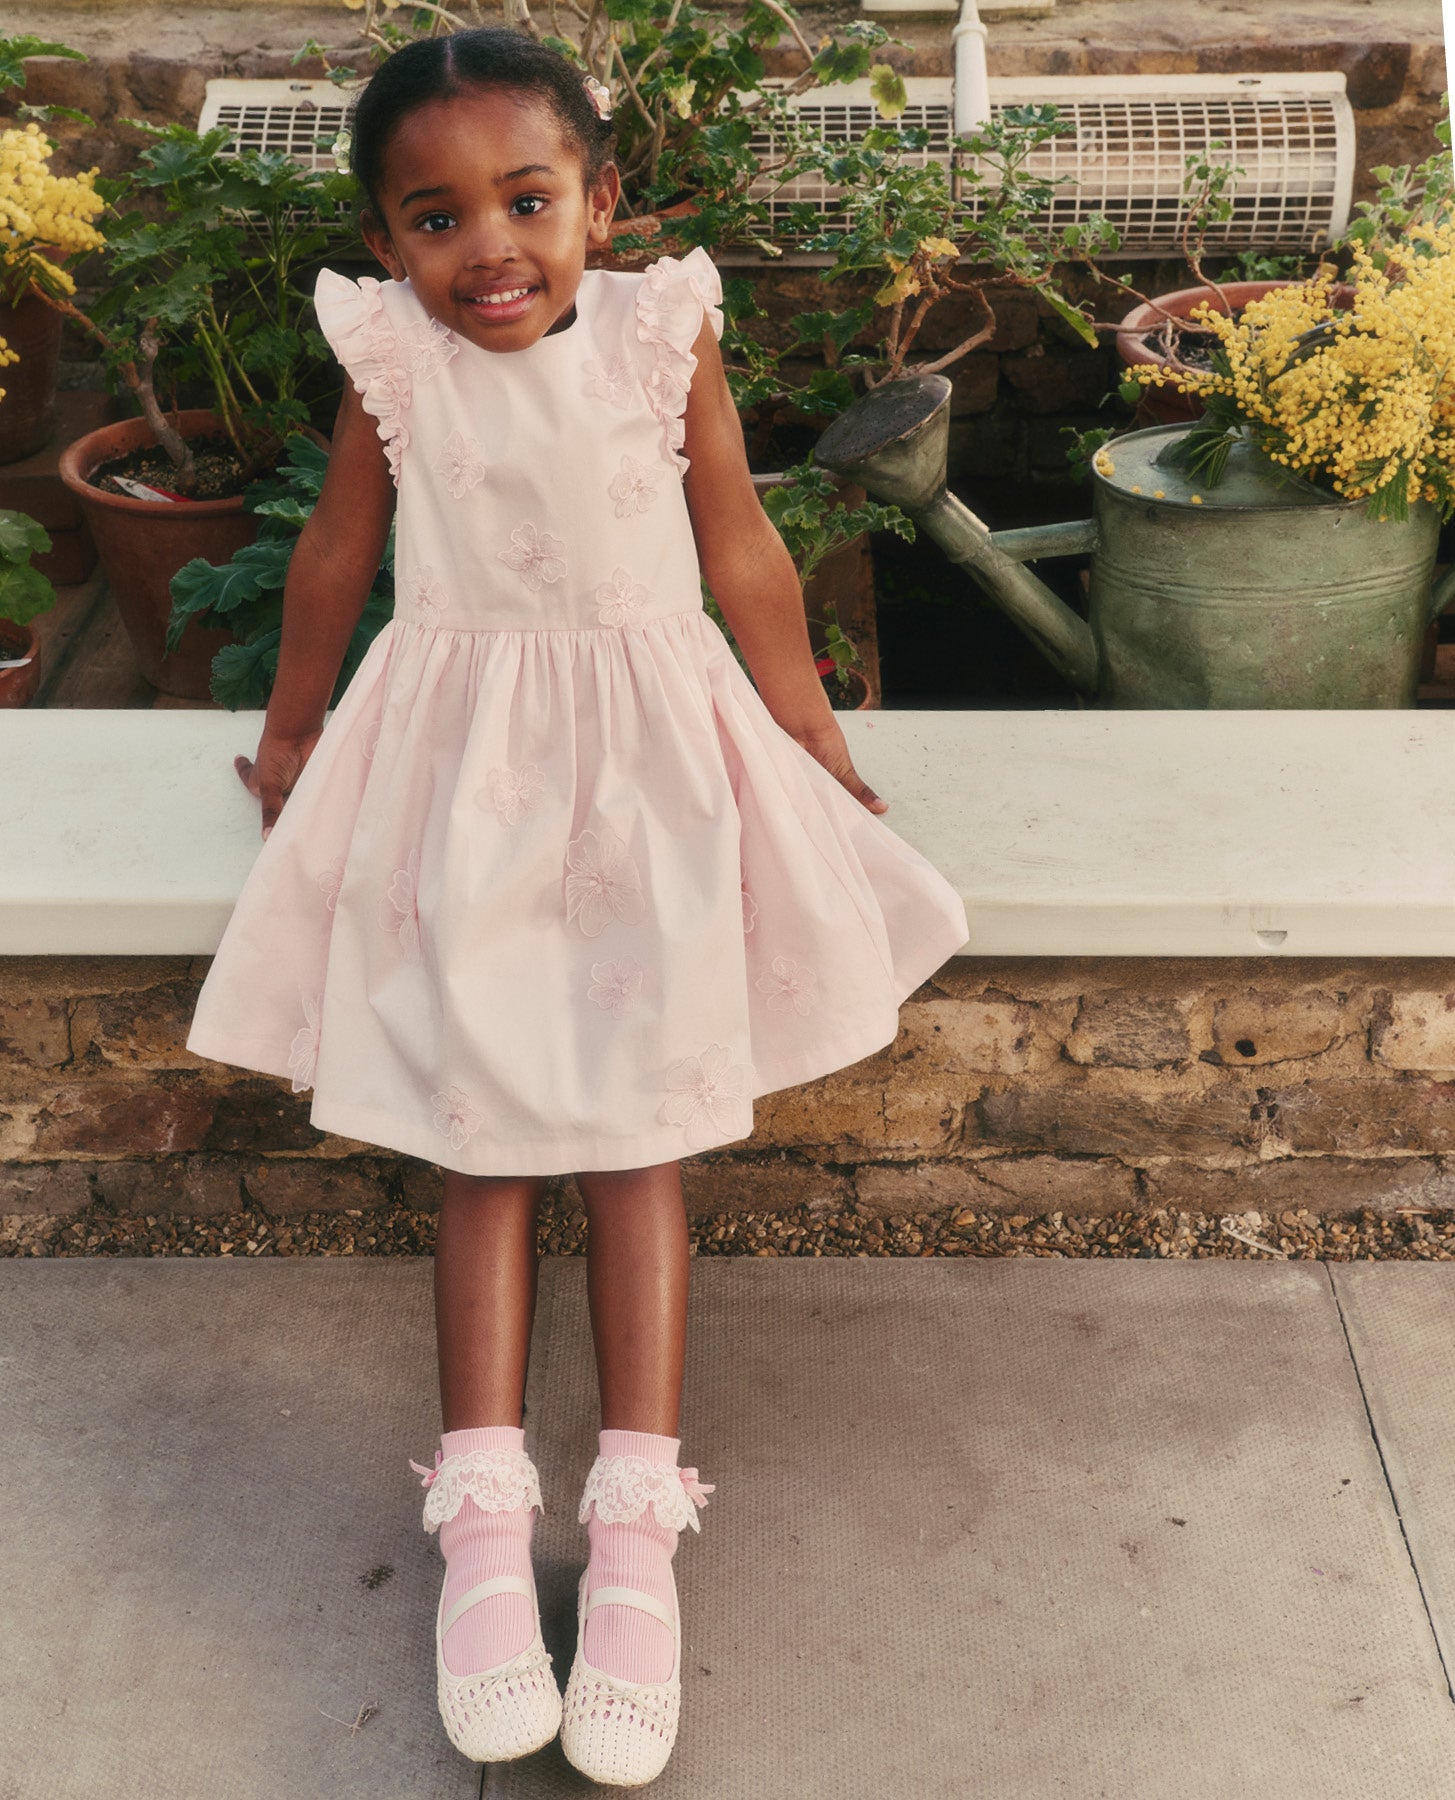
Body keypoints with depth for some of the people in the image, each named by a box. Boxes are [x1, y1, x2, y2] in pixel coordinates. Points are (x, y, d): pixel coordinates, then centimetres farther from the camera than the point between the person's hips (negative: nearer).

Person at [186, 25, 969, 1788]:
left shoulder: (663, 331, -4)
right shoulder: (388, 357, -2)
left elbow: (743, 552, 5)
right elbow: (336, 553, 12)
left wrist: (813, 739, 11)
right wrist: (293, 733, 23)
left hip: (647, 748, 0)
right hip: (456, 757, 1)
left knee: (636, 1129, -6)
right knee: (478, 1130, -5)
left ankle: (636, 1527, -4)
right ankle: (483, 1522, -4)